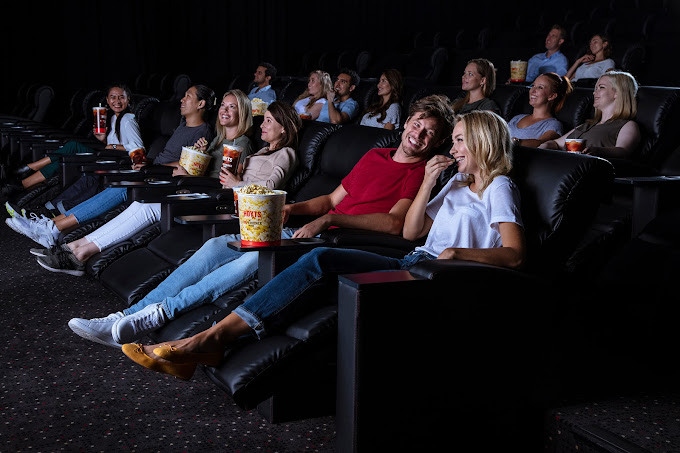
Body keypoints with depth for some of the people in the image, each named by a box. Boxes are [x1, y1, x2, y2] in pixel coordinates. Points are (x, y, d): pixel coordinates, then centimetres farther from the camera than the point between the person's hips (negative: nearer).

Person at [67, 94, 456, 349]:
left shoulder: (420, 173, -2)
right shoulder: (375, 155, 23)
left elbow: (394, 224, -18)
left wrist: (329, 219, -21)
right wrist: (293, 208, 8)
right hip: (310, 232, 8)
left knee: (260, 257, -31)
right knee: (217, 246, -7)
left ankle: (164, 311, -25)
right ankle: (130, 317, -11)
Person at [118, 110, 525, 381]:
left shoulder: (499, 188, 3)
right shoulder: (458, 183, 27)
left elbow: (516, 255, -10)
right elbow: (411, 231, 20)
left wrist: (459, 252, -23)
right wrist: (428, 182, 10)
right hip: (412, 266, 7)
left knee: (320, 260, -25)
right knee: (313, 290, -20)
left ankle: (212, 338, -29)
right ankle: (211, 344, -29)